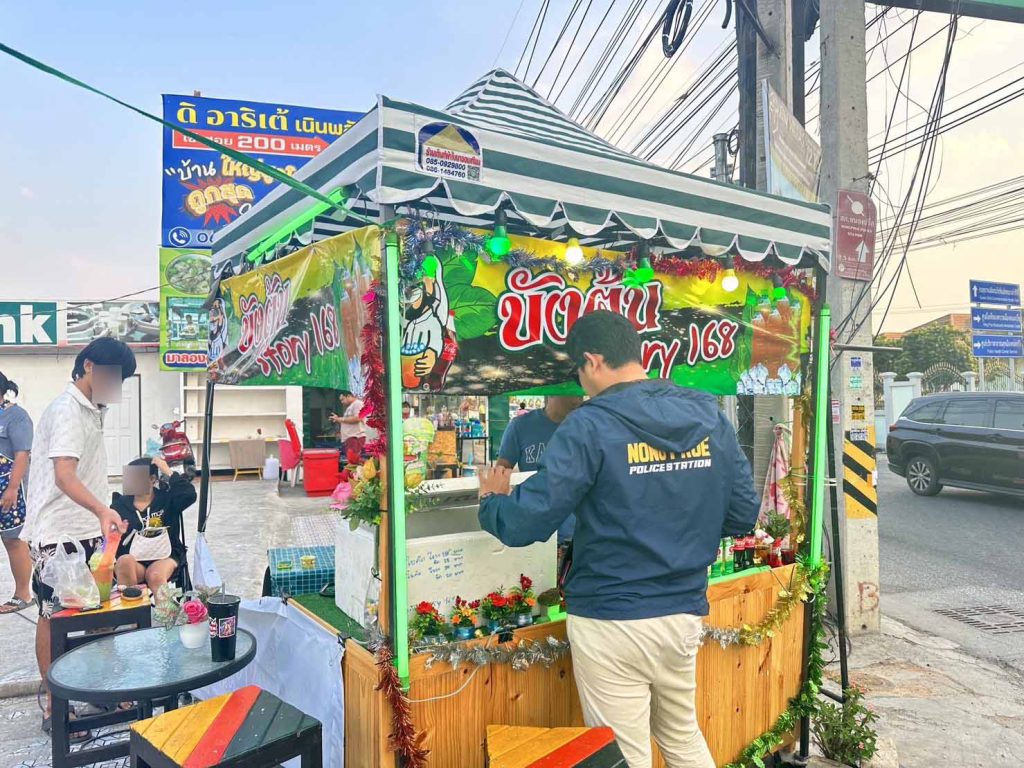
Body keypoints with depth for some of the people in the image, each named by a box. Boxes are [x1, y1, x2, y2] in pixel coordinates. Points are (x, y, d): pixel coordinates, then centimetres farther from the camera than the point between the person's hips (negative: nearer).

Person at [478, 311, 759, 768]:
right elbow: (744, 514, 6)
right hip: (685, 613, 6)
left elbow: (525, 524, -19)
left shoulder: (590, 426, -17)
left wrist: (492, 499, 3)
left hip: (612, 624, -6)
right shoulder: (710, 417, 0)